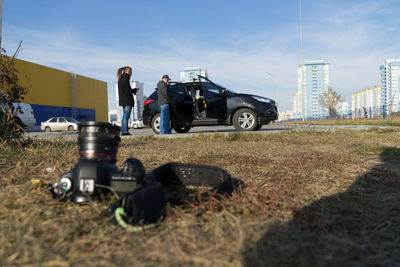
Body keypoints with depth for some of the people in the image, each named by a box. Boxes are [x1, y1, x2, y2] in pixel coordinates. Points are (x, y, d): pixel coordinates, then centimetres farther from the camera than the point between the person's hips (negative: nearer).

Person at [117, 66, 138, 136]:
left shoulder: (121, 79, 16)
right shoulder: (125, 79, -14)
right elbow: (127, 91, -19)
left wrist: (133, 90, 15)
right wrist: (135, 89, -5)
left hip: (123, 101, 10)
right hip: (127, 101, -10)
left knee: (124, 116, 12)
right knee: (126, 116, -8)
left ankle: (123, 131, 14)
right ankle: (125, 131, -8)